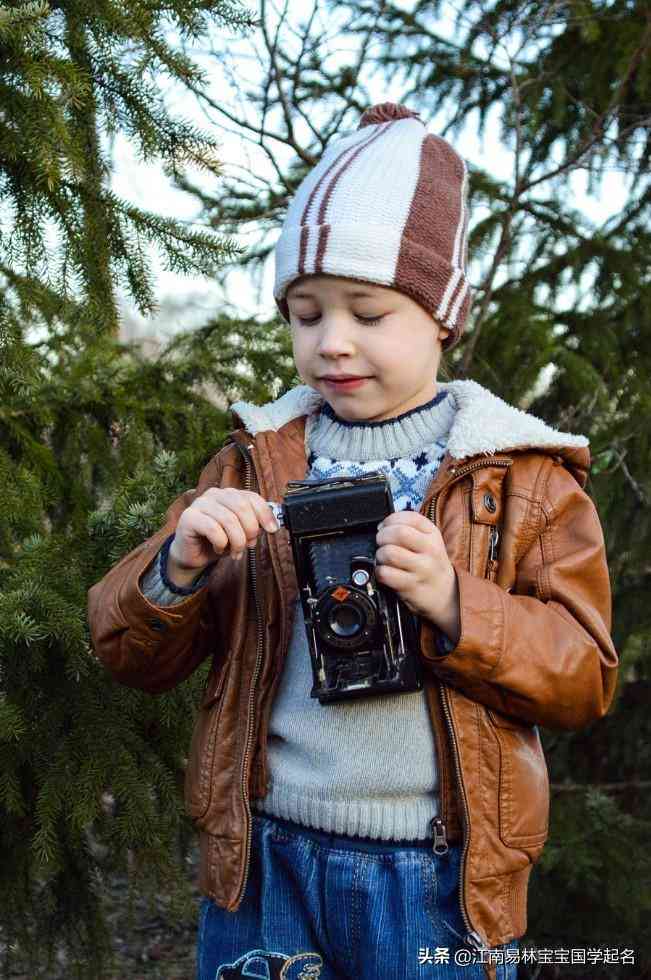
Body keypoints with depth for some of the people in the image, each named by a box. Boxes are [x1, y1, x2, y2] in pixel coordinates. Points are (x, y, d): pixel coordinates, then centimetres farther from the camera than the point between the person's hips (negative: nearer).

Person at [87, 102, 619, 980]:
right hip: (261, 867, 2)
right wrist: (177, 570, -18)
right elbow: (131, 655, 5)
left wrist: (454, 602, -21)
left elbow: (585, 678, -4)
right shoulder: (256, 459, 5)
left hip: (440, 881, -1)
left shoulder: (526, 474, 0)